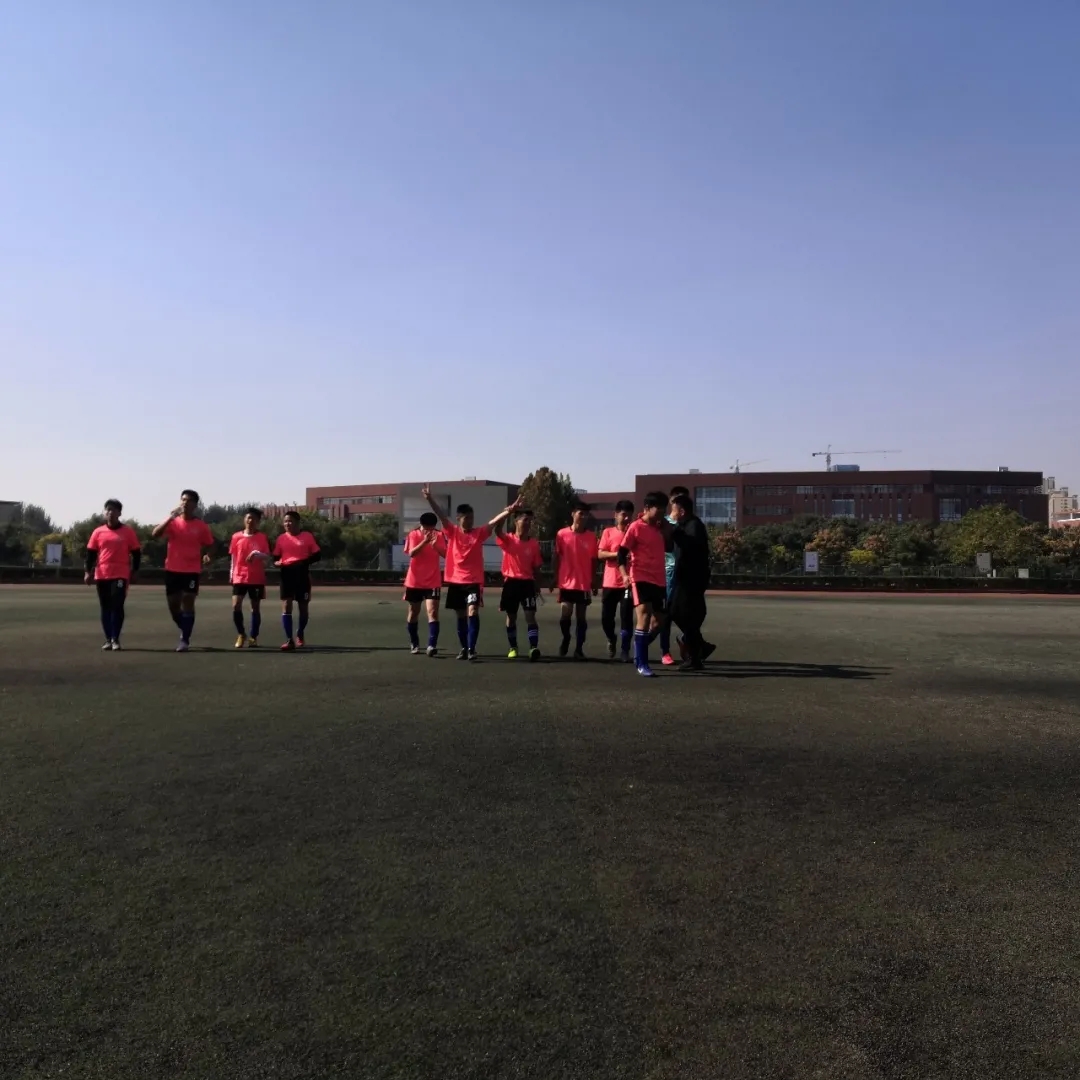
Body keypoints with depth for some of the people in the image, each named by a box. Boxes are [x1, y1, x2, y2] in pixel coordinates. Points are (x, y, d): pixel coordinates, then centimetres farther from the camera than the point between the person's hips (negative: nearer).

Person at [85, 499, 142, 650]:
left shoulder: (128, 531, 2)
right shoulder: (98, 532, 7)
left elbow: (136, 552, 5)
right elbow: (91, 553, 8)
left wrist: (134, 571, 1)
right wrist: (88, 572, 0)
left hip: (121, 575, -3)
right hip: (102, 576, 3)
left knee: (117, 606, -9)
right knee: (105, 608, 6)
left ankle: (115, 639, -4)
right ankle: (108, 640, 12)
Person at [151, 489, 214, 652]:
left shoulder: (201, 526, 0)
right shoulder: (173, 522, 1)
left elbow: (209, 546, 9)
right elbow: (155, 534, -15)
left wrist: (206, 557, -13)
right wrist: (170, 517, -23)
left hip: (192, 571, -2)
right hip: (172, 570, 2)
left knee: (188, 603, -8)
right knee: (173, 605, 8)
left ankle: (185, 640, -3)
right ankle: (185, 630, 32)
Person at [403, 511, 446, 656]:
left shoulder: (439, 536, -3)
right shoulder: (413, 535, -6)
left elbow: (446, 554, -12)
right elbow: (411, 553, -21)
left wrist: (435, 545, -29)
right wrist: (424, 541, -32)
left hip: (432, 582, -1)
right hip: (414, 581, 1)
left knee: (433, 612, -14)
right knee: (413, 613, 13)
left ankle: (432, 645, -19)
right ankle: (414, 644, 28)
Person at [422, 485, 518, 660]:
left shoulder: (479, 533, 1)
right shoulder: (452, 532, 2)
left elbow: (494, 521, -12)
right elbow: (441, 515, -9)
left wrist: (508, 512, -28)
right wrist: (429, 499, -22)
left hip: (474, 581, -2)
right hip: (455, 580, 2)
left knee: (472, 613, -15)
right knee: (460, 616, 10)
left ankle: (471, 649, -11)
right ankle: (464, 648, 22)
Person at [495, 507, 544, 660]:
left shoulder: (534, 543, 4)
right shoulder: (508, 540, -3)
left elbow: (536, 566, 9)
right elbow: (497, 530, -25)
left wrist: (536, 584, 6)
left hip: (527, 582, 1)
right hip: (511, 582, -1)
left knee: (530, 615, -9)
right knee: (511, 617, 9)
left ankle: (533, 648, -17)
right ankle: (513, 648, 21)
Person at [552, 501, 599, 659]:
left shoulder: (592, 536, 1)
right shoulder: (562, 534, -2)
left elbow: (593, 560, 6)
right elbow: (556, 557, 5)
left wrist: (594, 582, 6)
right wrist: (554, 577, 3)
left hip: (584, 584, 1)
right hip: (566, 583, -1)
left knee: (581, 617, 5)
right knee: (565, 615, -6)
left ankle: (579, 649, 14)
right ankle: (566, 638, 23)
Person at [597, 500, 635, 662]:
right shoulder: (608, 532, 5)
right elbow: (601, 554, -4)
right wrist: (619, 554, -17)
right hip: (610, 583, 1)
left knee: (626, 618, -5)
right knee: (606, 618, 5)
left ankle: (624, 651, 4)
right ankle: (611, 641, 33)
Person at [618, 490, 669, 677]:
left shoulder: (659, 527, 13)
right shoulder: (636, 527, -7)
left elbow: (667, 546, 25)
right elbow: (622, 553, -8)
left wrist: (665, 528, 10)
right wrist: (625, 574, -22)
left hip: (659, 581, 7)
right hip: (641, 579, -7)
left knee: (658, 623, 9)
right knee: (645, 617, -16)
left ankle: (639, 654, 29)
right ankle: (642, 664, -11)